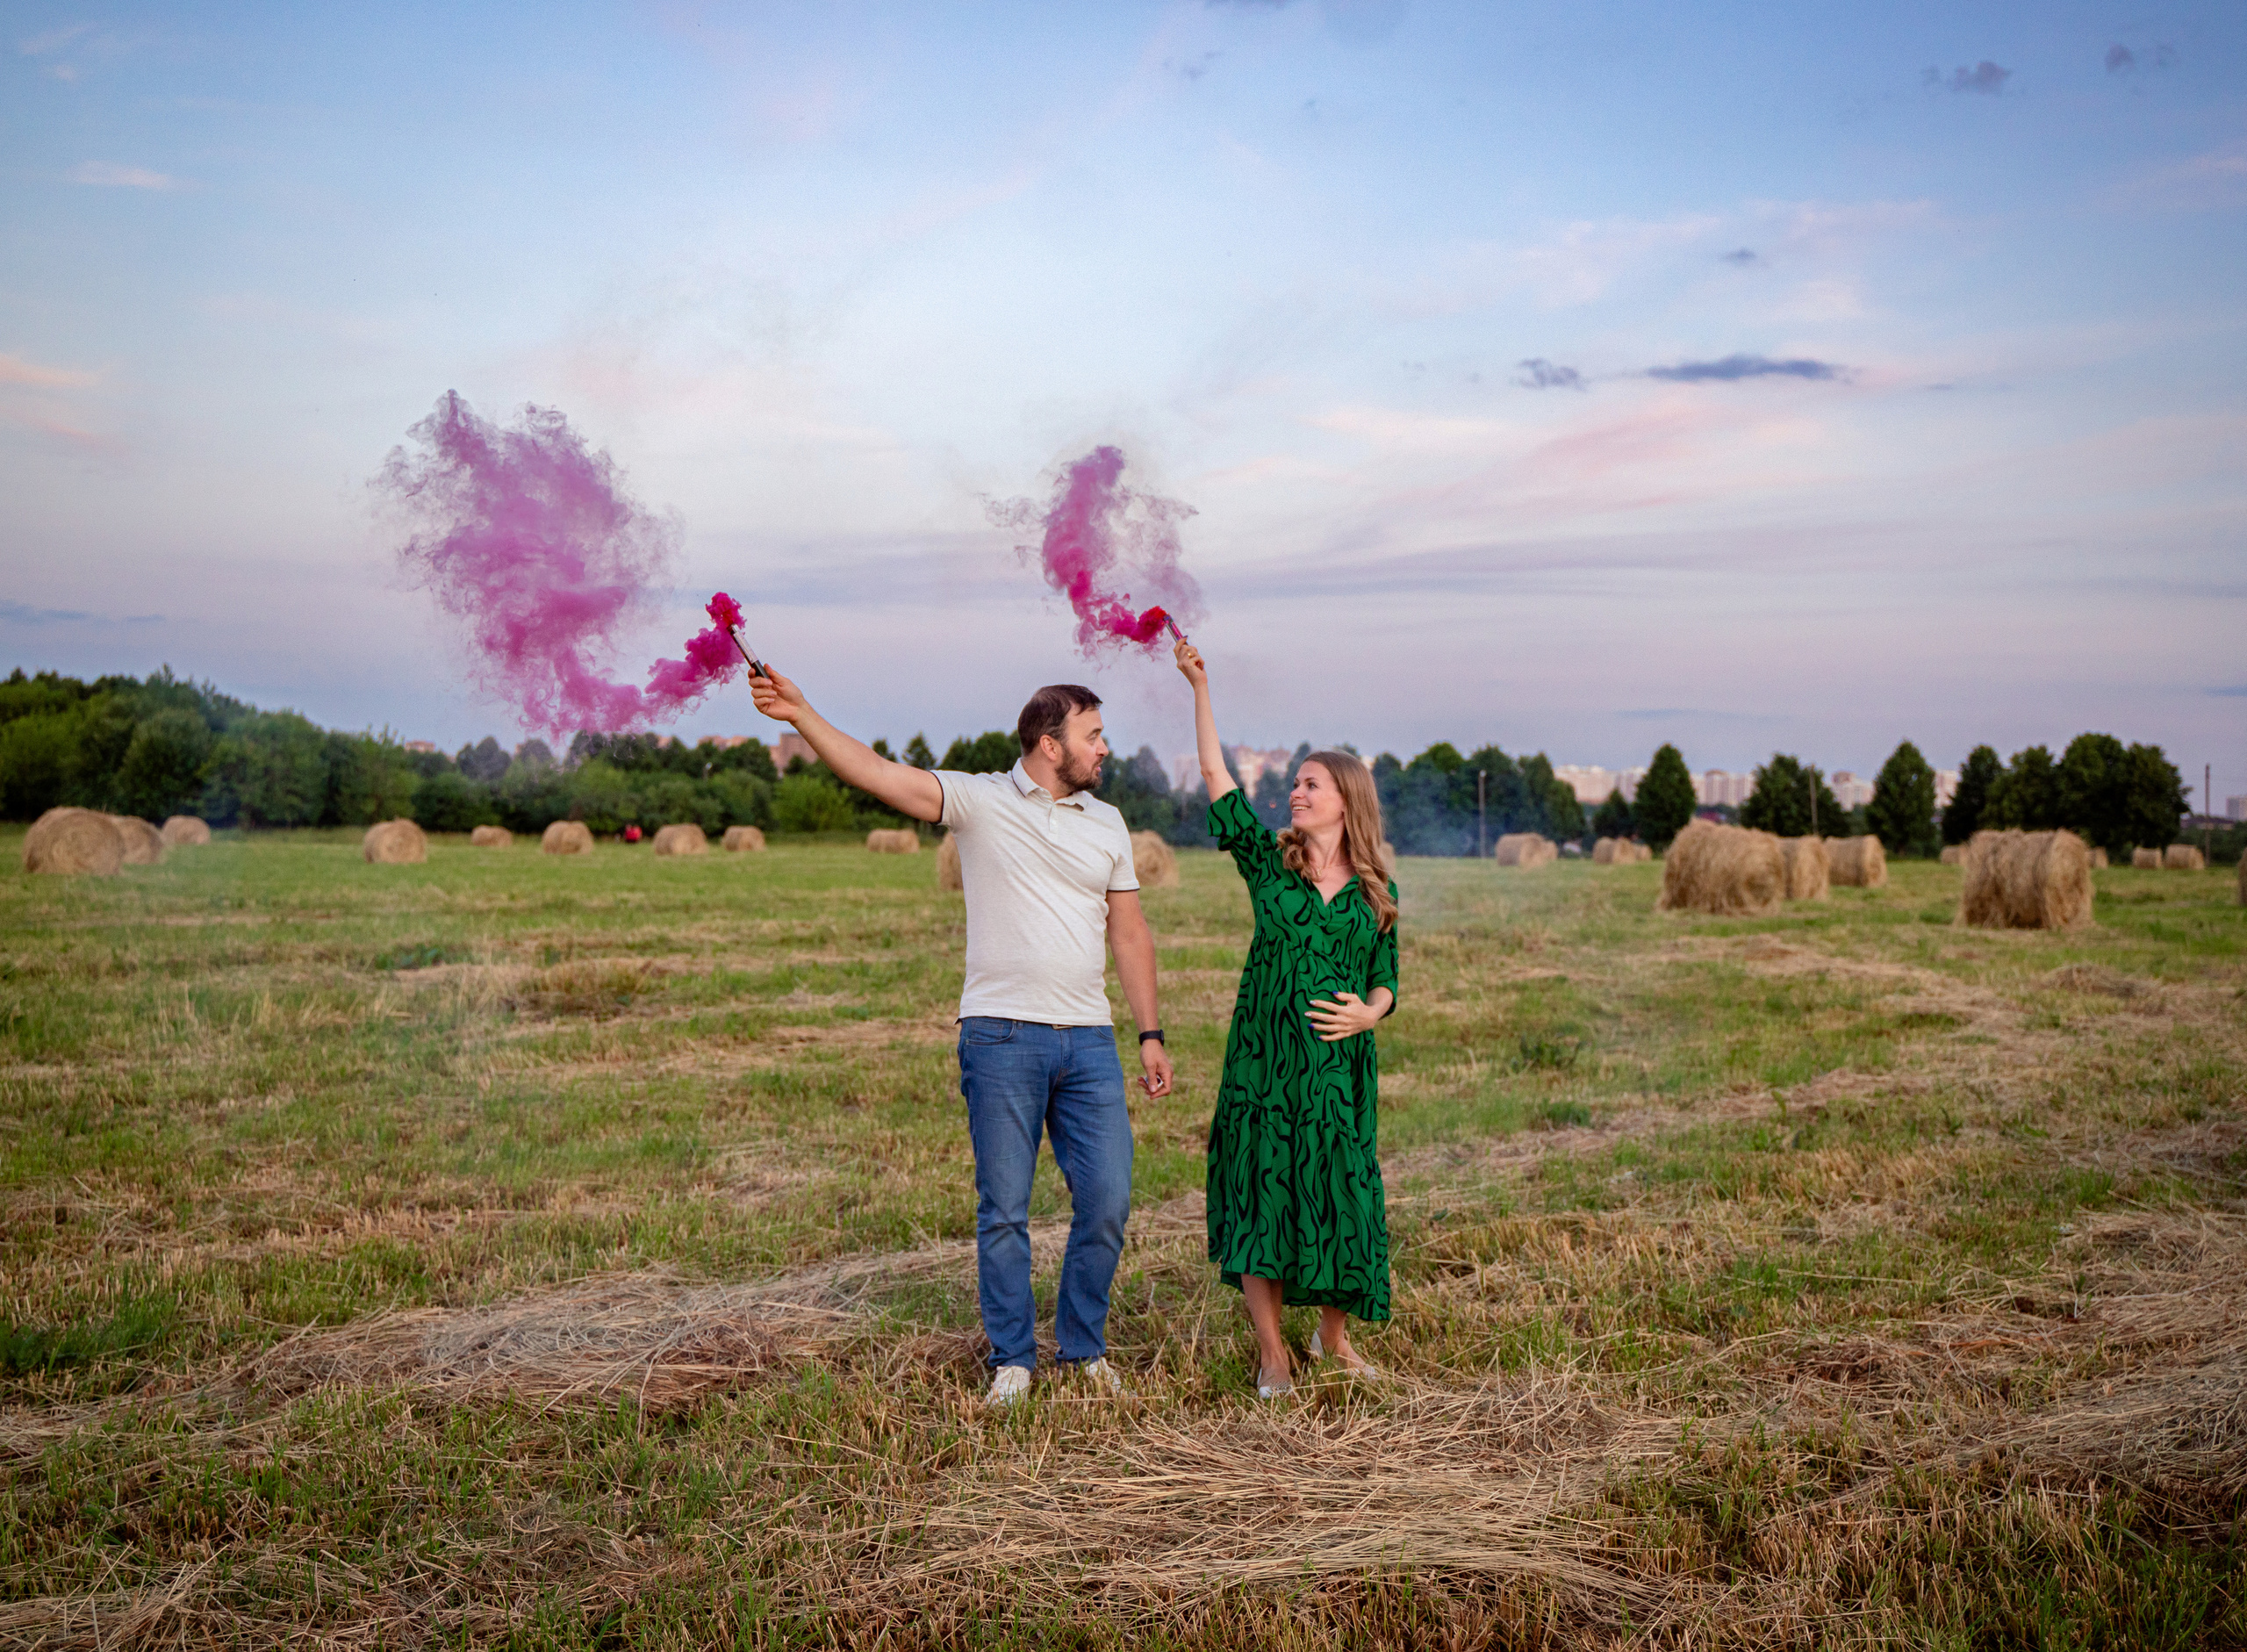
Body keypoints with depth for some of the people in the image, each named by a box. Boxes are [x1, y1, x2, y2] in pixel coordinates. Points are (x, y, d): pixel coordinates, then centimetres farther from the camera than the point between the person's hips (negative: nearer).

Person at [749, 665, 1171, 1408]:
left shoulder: (1106, 823, 13)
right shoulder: (979, 801, 0)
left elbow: (1129, 933, 16)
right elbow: (878, 773, -10)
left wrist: (1151, 1034, 12)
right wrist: (800, 714, -22)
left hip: (1089, 1041, 4)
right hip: (1001, 1037, -3)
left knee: (1107, 1201, 3)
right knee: (1003, 1208, 3)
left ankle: (1084, 1347, 22)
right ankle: (1012, 1359, 17)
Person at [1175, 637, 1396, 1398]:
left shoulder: (1376, 892, 7)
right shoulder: (1268, 863, 3)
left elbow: (1386, 980, 12)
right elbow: (1216, 776, -1)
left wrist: (1369, 1012, -11)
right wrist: (1199, 687, -4)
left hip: (1340, 1065, 1)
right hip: (1263, 1057, -1)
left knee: (1339, 1194, 4)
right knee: (1260, 1192, 0)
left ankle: (1334, 1334, 26)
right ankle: (1271, 1351, 12)